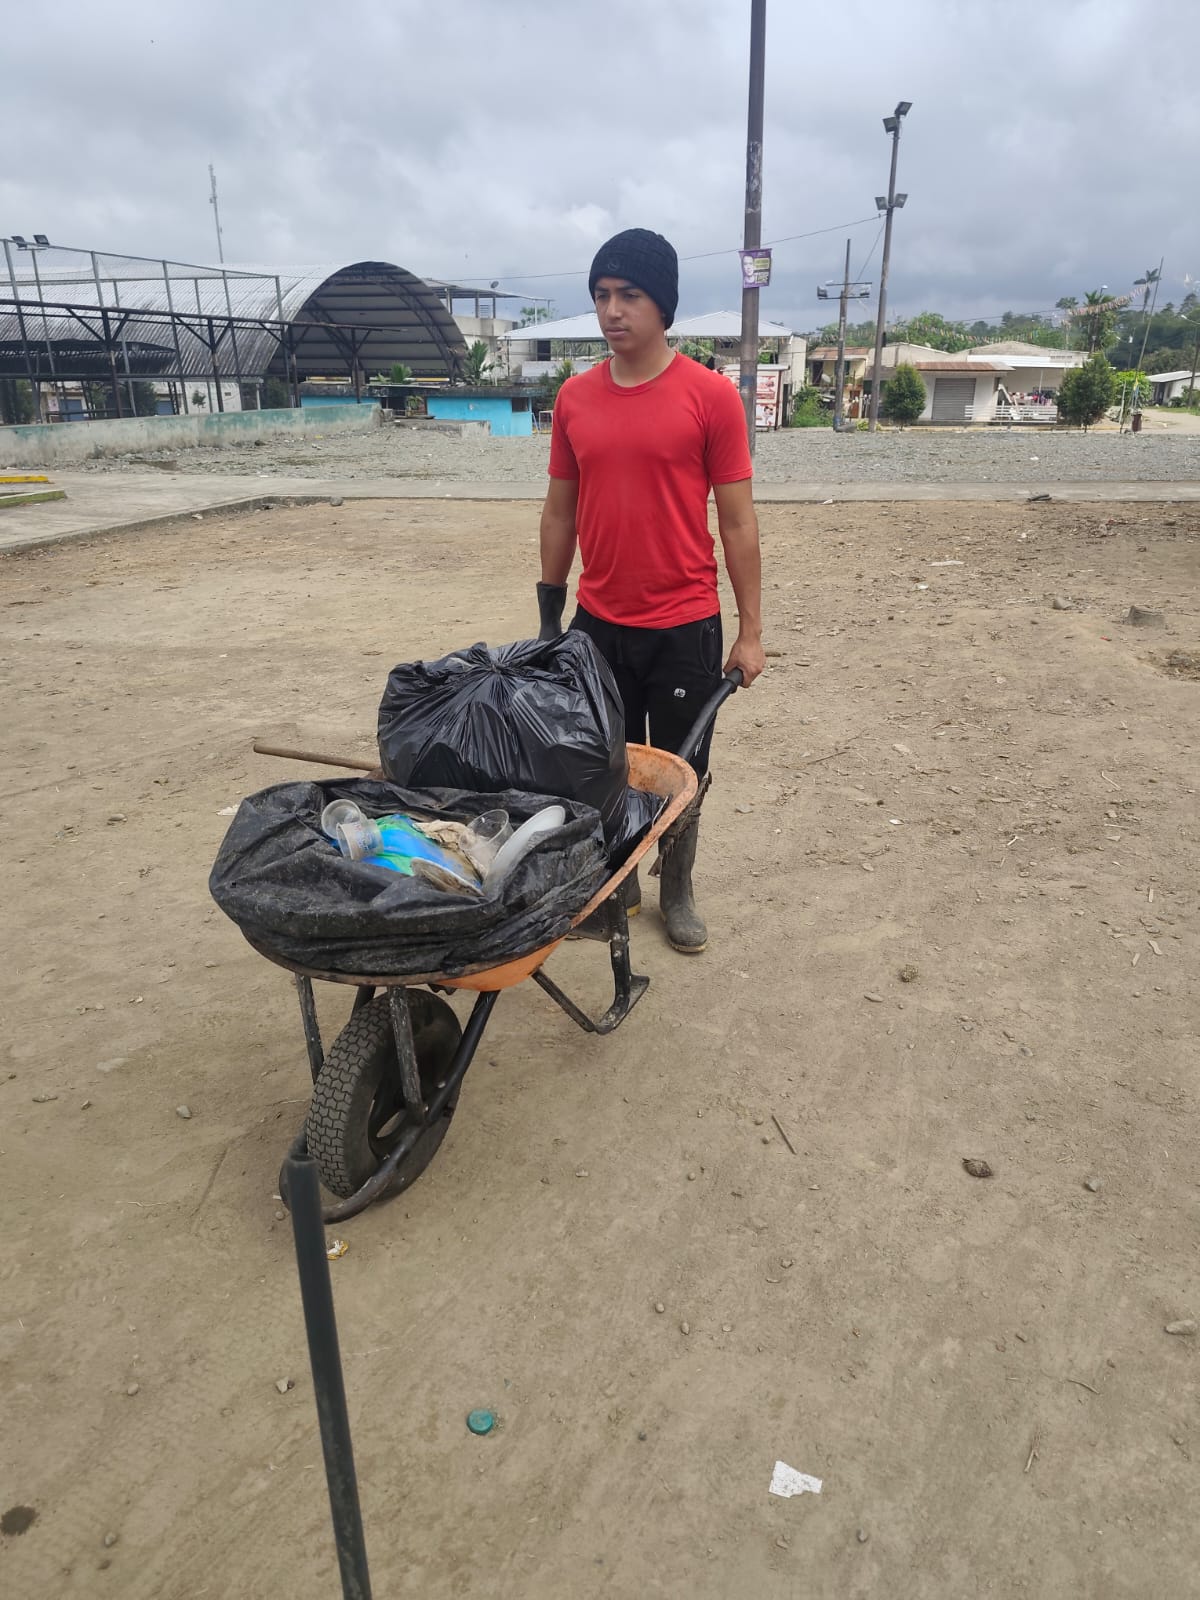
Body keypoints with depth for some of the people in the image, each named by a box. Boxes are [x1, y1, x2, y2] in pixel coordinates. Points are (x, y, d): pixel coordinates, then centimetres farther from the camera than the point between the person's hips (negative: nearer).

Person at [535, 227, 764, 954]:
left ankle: (678, 893, 31)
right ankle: (617, 882, 35)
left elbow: (738, 521, -6)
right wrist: (549, 613, 12)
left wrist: (751, 630, -7)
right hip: (598, 623, 3)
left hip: (684, 628, -3)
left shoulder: (711, 395, -8)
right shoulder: (574, 398, 3)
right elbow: (560, 511, 10)